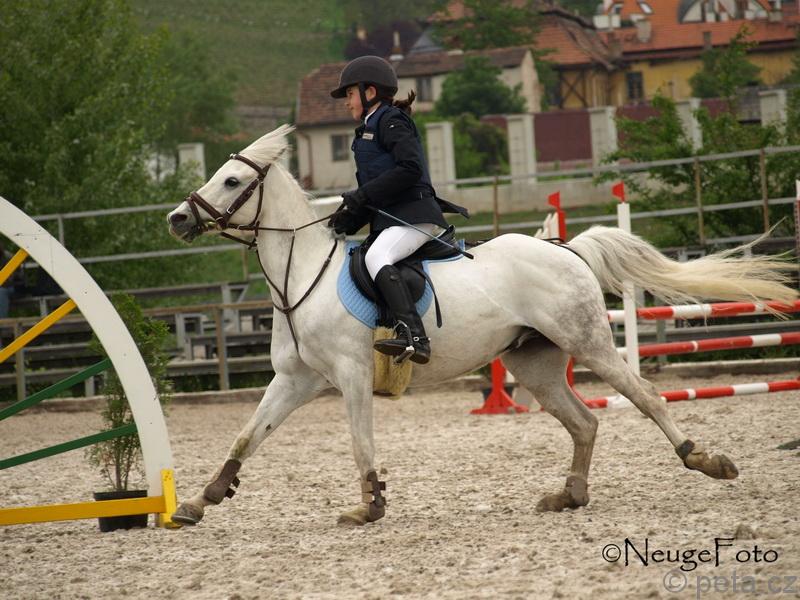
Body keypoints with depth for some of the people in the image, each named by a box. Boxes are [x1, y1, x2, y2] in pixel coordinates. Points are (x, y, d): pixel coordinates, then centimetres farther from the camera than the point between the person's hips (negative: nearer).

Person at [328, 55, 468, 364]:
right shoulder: (369, 130, 27)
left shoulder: (391, 121, -3)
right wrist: (347, 221, 6)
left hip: (414, 214, -11)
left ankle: (414, 337, -46)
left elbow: (410, 168, -19)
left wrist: (361, 196, -17)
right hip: (388, 219, 11)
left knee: (376, 257, -32)